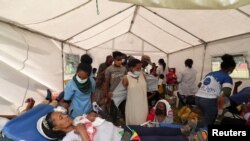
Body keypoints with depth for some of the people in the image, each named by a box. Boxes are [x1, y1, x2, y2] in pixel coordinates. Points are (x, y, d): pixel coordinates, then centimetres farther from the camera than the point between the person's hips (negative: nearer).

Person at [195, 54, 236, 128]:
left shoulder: (210, 74, 19)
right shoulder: (227, 78, -1)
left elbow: (199, 85, 24)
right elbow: (227, 93, -18)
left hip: (198, 97, 8)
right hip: (209, 100, -7)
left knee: (206, 119, 27)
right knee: (206, 123, 8)